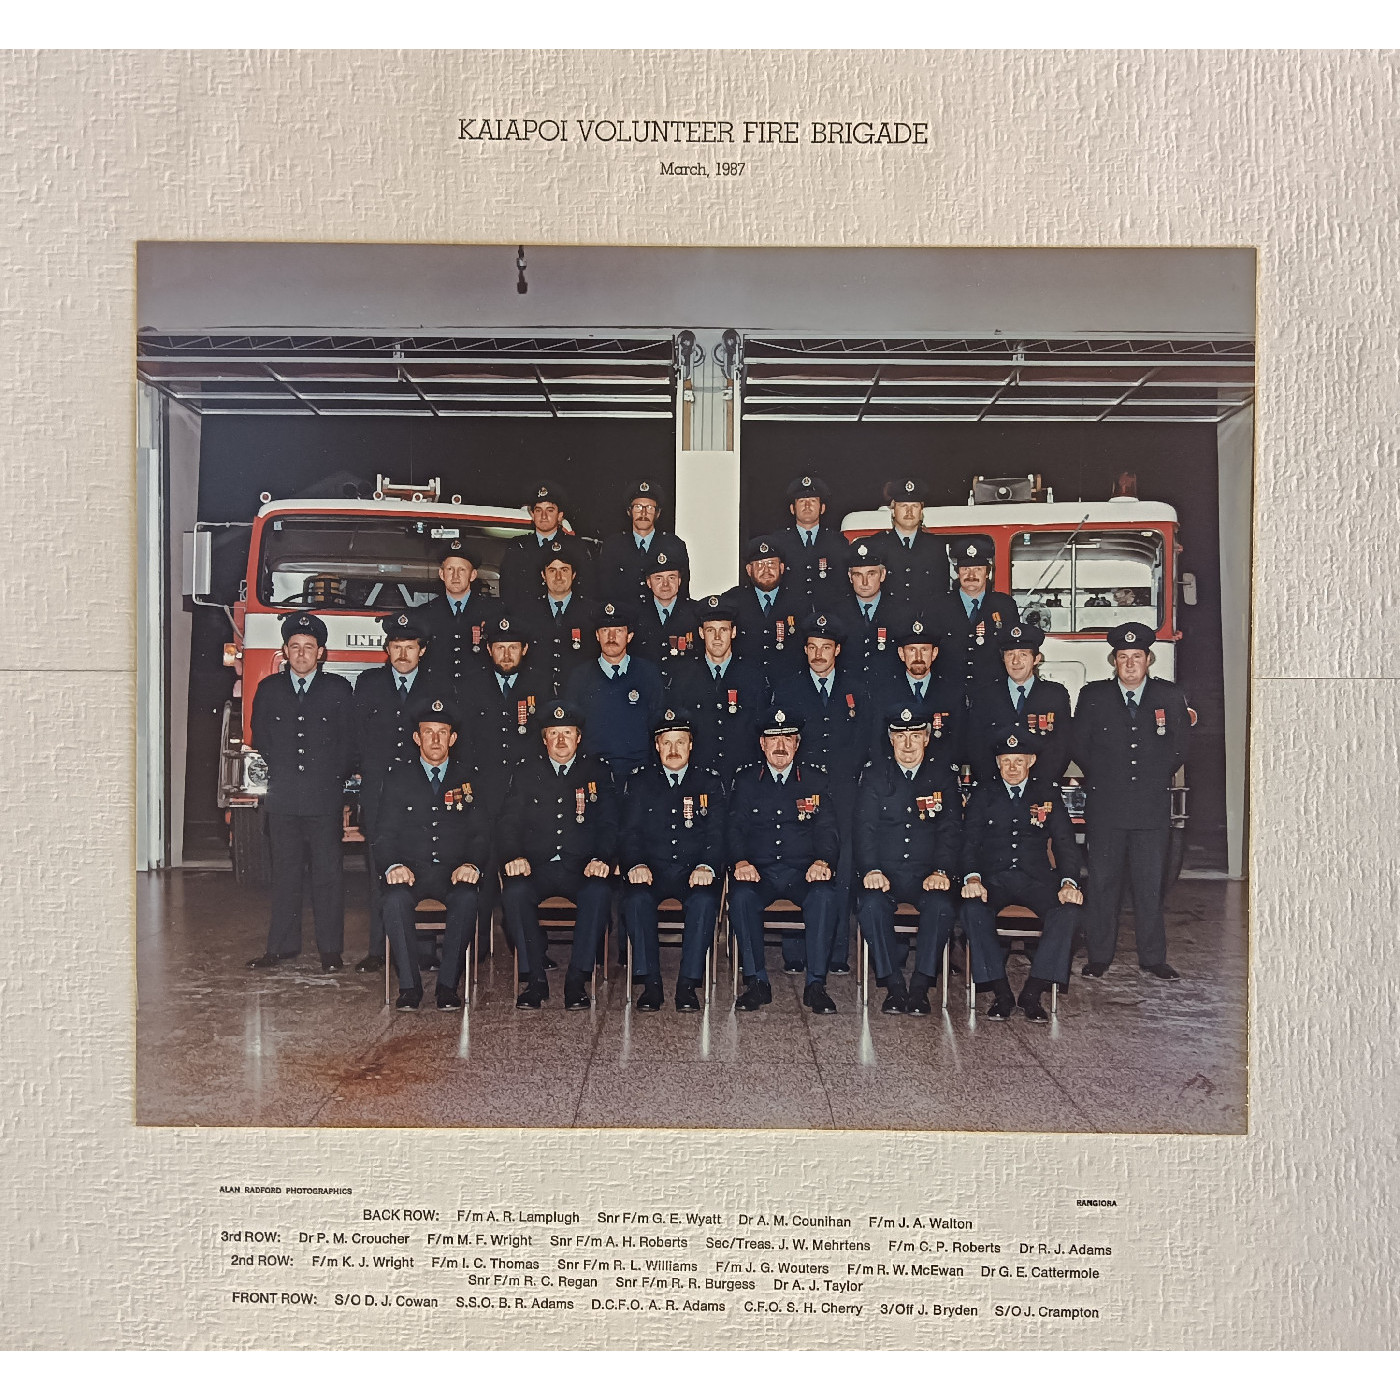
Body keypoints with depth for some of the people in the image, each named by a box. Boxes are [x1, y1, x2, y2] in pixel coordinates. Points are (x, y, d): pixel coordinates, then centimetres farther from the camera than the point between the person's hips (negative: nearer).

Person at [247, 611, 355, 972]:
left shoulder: (339, 689, 5)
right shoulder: (269, 689, 11)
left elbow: (349, 743, 6)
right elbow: (260, 741, 15)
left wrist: (334, 780, -1)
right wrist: (272, 779, 7)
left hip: (325, 800, -2)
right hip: (282, 799, 2)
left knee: (328, 874, 1)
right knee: (285, 874, 8)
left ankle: (330, 949, 7)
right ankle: (282, 945, 17)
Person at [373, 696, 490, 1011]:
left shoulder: (468, 779, 13)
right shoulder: (398, 780, 14)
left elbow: (480, 833, 7)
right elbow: (386, 835, 7)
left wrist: (471, 864, -14)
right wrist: (394, 866, -15)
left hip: (454, 871, 0)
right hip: (411, 870, 1)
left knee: (466, 899, -33)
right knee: (395, 899, -32)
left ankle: (448, 985, -23)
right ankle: (409, 985, -20)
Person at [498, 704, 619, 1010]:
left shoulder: (597, 773, 14)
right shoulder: (526, 773, 16)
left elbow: (608, 823, 7)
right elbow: (509, 821, 9)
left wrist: (602, 858, -13)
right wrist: (513, 856, -12)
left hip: (581, 869, -1)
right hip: (536, 867, 1)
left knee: (599, 893, -34)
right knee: (514, 893, -32)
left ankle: (576, 981, -23)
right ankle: (536, 979, -17)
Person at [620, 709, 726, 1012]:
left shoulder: (709, 783, 12)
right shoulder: (640, 782, 13)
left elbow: (717, 834, 4)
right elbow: (630, 831, 6)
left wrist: (707, 867, -17)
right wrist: (636, 864, -15)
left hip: (694, 873, 0)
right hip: (651, 871, 1)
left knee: (705, 901, -33)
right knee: (635, 899, -32)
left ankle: (688, 984, -22)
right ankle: (650, 982, -21)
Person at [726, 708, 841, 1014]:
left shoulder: (815, 780, 11)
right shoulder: (745, 781, 12)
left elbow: (826, 829, 5)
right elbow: (735, 829, 6)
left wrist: (823, 861, -17)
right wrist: (740, 861, -16)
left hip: (803, 873, 0)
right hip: (759, 872, 0)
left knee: (824, 896, -33)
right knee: (741, 896, -32)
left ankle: (816, 984, -22)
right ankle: (756, 983, -19)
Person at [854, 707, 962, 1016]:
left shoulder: (943, 778, 9)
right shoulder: (874, 776, 7)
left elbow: (950, 830, 2)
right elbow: (865, 827, -1)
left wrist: (941, 871, -15)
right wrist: (871, 870, -18)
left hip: (927, 876, 0)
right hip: (884, 874, 0)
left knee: (942, 906, -31)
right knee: (872, 904, -31)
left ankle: (920, 986, -19)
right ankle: (893, 985, -19)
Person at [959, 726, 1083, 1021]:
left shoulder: (1047, 794, 12)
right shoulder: (983, 795, 10)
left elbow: (1065, 842, 7)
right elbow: (969, 842, 2)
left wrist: (1069, 883, -12)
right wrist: (972, 878, -19)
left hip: (1035, 878, 1)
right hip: (992, 878, -1)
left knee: (1068, 911, -29)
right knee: (973, 910, -33)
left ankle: (1032, 993, -22)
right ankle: (1000, 992, -22)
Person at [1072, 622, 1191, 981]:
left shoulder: (1170, 696, 6)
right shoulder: (1093, 695, 4)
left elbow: (1181, 746, 14)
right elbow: (1078, 745, 10)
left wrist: (1157, 777, 9)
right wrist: (1102, 778, 8)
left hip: (1153, 806, 1)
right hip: (1105, 806, 0)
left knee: (1151, 884, 5)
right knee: (1102, 883, 4)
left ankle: (1153, 957, 16)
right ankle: (1099, 956, 13)